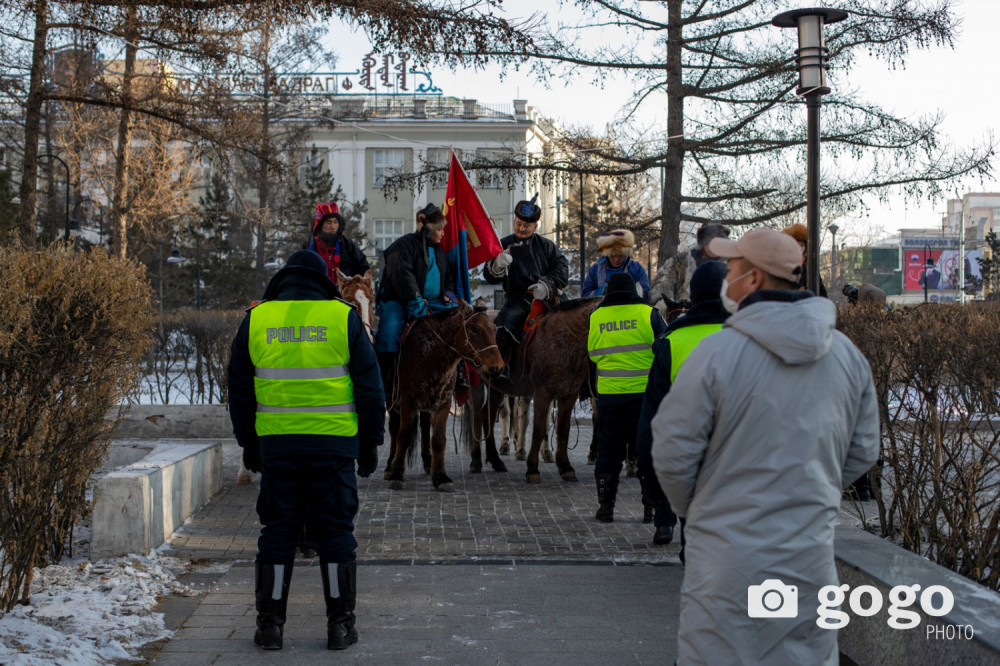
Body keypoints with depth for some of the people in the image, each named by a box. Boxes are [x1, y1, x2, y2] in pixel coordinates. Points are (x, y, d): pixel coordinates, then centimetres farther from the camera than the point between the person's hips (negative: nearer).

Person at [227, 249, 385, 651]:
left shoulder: (256, 320, 6)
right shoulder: (343, 317, 1)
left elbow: (239, 391, 11)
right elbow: (369, 386, 2)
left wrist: (248, 443, 19)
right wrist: (370, 442, 9)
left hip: (276, 444, 1)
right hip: (333, 443, -1)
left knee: (277, 531, 8)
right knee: (335, 531, 6)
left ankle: (270, 625, 10)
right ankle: (340, 625, 9)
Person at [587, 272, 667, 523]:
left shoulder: (595, 318, 4)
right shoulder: (648, 314, -3)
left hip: (608, 394, 2)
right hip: (644, 392, -2)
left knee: (608, 450, 10)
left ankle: (605, 506, 10)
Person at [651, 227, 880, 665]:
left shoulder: (717, 353, -14)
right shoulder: (848, 355, 3)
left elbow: (673, 451, -9)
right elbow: (862, 451, 11)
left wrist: (693, 510, 9)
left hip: (730, 561, -5)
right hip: (811, 557, 5)